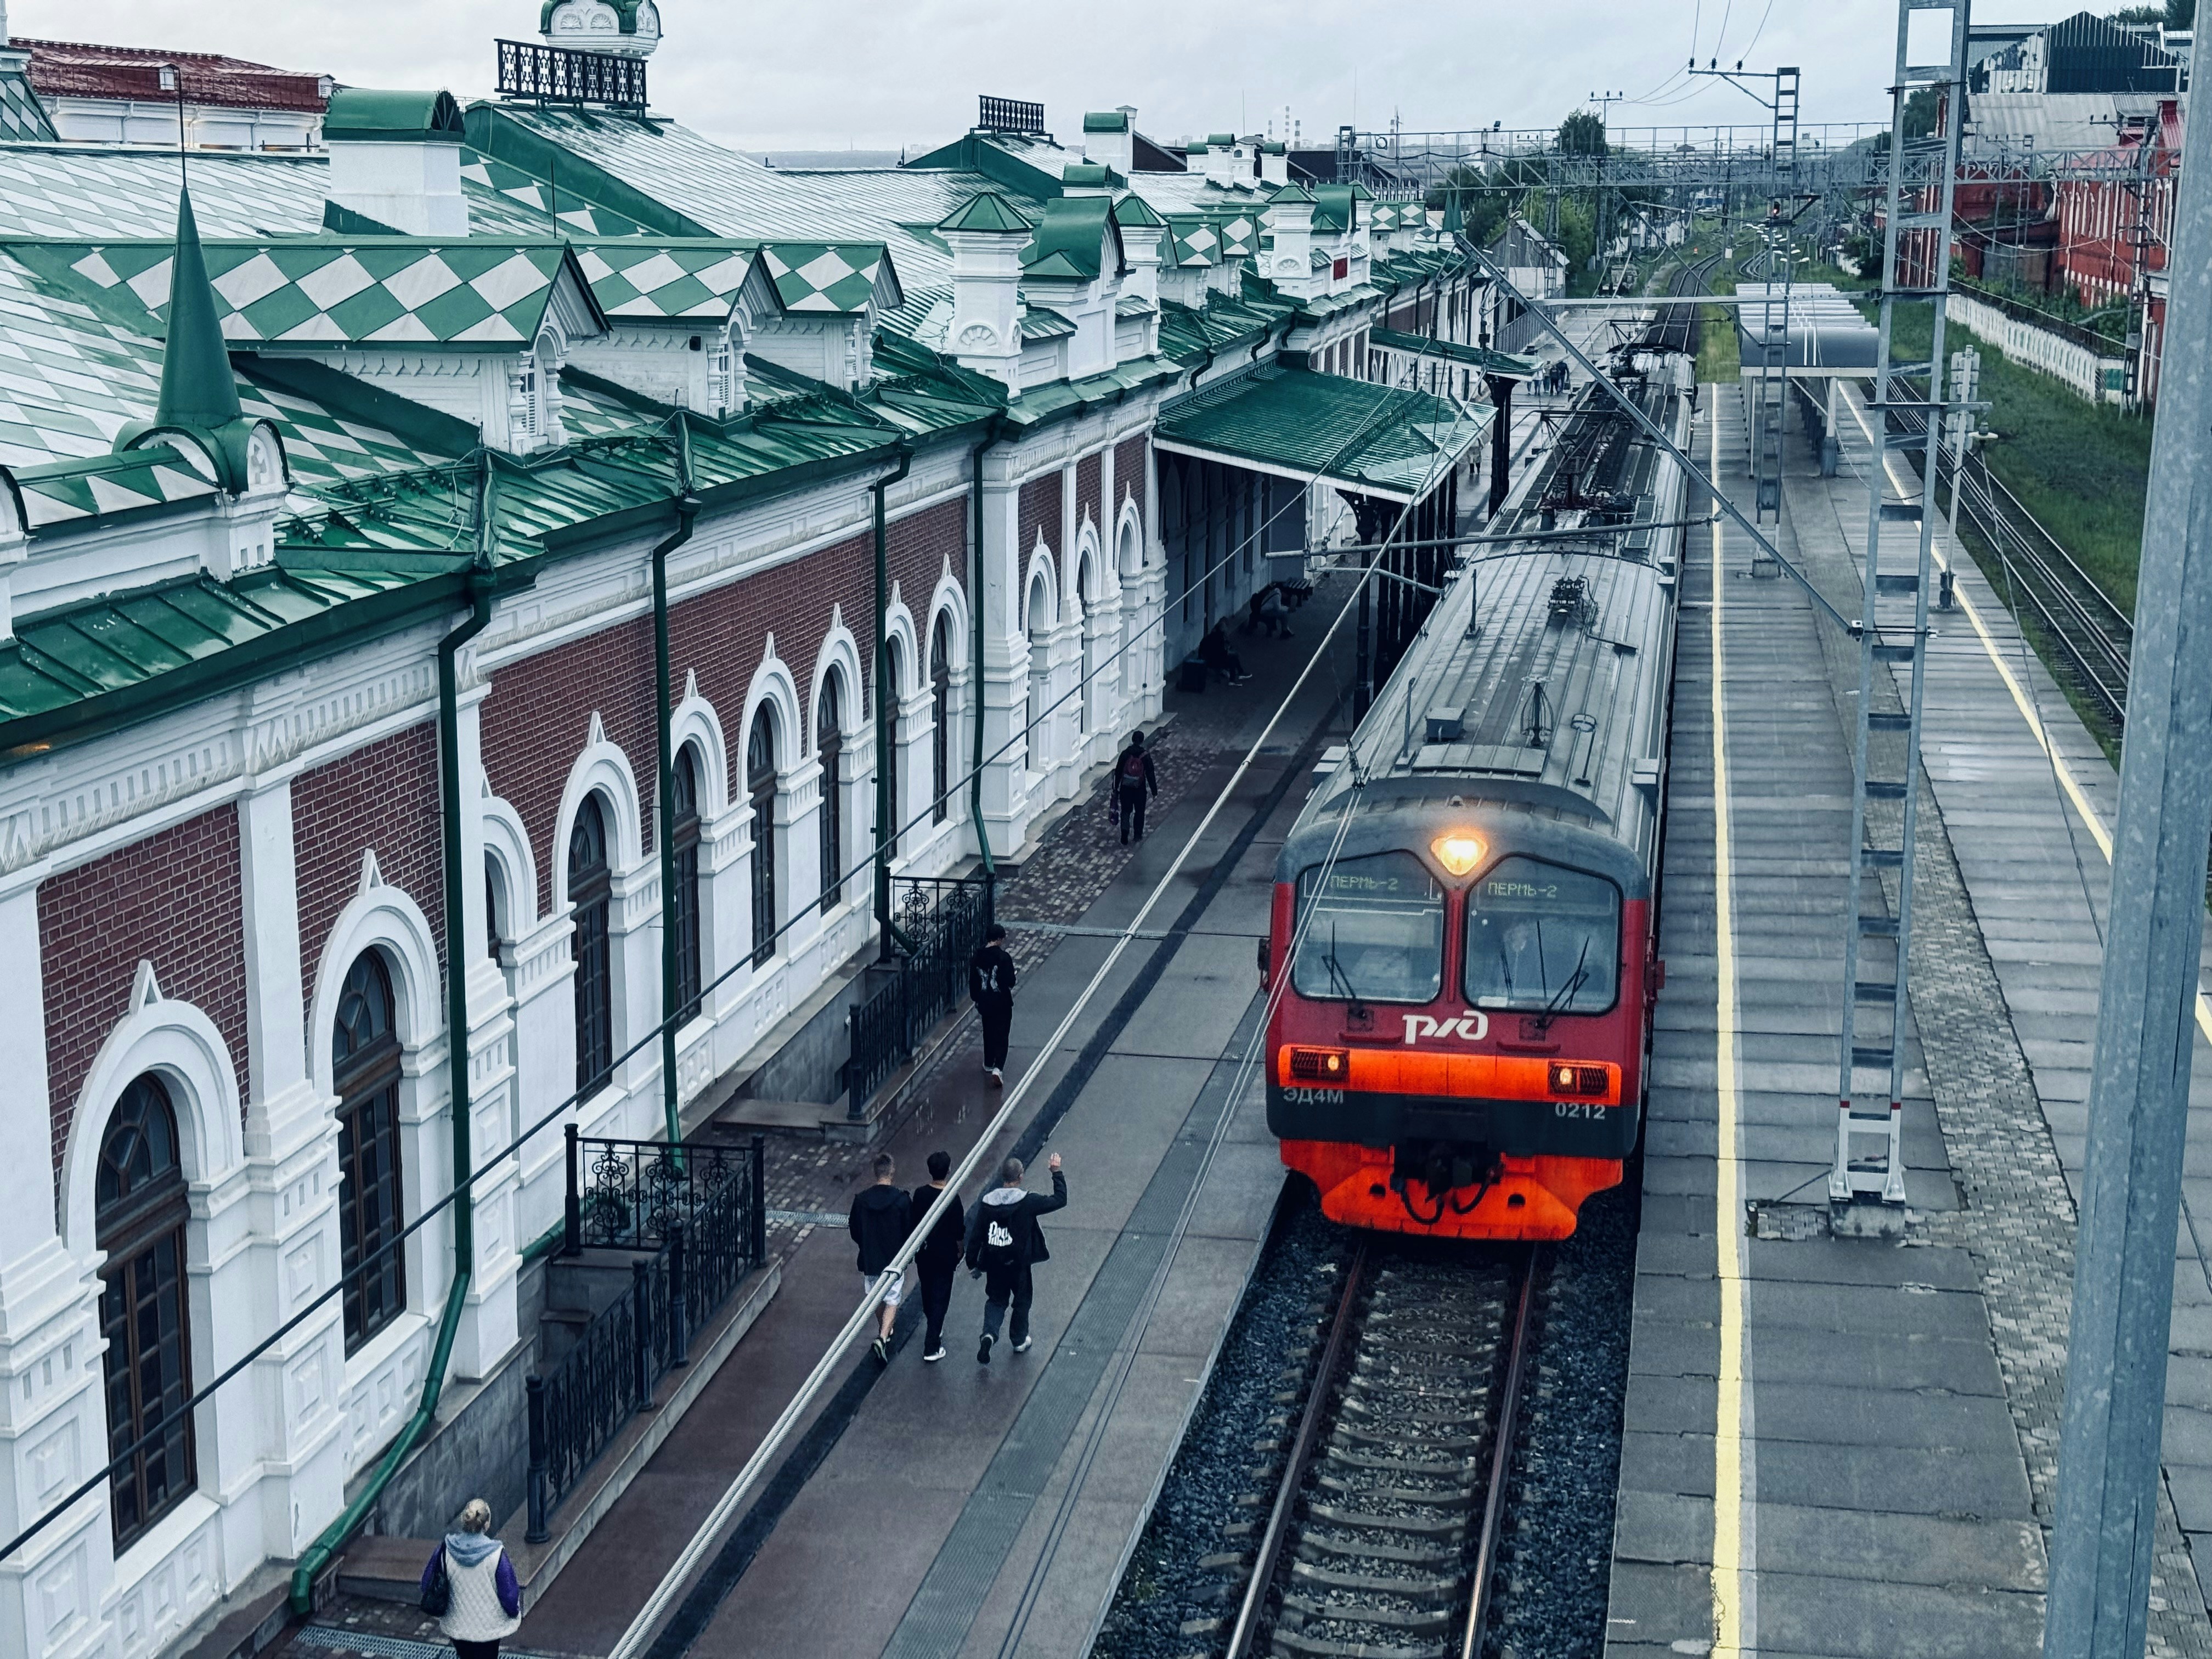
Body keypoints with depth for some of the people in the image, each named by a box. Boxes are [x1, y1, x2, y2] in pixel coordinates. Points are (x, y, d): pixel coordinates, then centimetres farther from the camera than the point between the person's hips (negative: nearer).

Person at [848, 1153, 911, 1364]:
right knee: (892, 1301, 9)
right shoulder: (901, 1200, -18)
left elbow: (855, 1233, -2)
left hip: (870, 1259, 2)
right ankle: (883, 1338, -9)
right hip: (895, 1260, -2)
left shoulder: (861, 1201, -11)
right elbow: (910, 1232, -10)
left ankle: (884, 1333, 41)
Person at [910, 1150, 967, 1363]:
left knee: (927, 1293, 24)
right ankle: (932, 1348, 1)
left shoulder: (920, 1194, -9)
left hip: (923, 1254, 4)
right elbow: (959, 1231, -13)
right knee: (940, 1299, 3)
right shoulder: (952, 1198, -21)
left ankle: (935, 1329, 45)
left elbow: (914, 1224, 1)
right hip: (945, 1255, -4)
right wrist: (959, 1251, 5)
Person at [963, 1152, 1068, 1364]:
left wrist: (972, 1263, 9)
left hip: (994, 1264, 2)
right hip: (1019, 1264, -2)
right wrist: (1056, 1173, 1)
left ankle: (989, 1333, -5)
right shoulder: (1028, 1202, -19)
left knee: (996, 1300, 18)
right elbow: (1060, 1200, -10)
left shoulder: (987, 1203, -9)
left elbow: (976, 1236, -3)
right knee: (1022, 1301, 20)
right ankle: (1020, 1341, 33)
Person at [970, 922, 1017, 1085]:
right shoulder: (1004, 957, -18)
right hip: (1002, 1002, -5)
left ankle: (989, 1065, 36)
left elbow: (973, 983, 5)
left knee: (988, 1034, 23)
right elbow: (1010, 982, -18)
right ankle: (998, 1069, -14)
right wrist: (1009, 989, 6)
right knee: (1001, 1037, 1)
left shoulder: (976, 958, -3)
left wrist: (976, 999, 20)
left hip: (985, 1002, 5)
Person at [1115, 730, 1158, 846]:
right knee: (1139, 812, 18)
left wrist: (1116, 788, 9)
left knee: (1125, 812, 9)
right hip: (1140, 789, -1)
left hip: (1125, 788, 1)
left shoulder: (1125, 754, -7)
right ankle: (1138, 835, 28)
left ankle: (1124, 838, -3)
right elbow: (1150, 774, -8)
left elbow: (1118, 772, -1)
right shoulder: (1145, 756, -12)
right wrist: (1154, 790, 1)